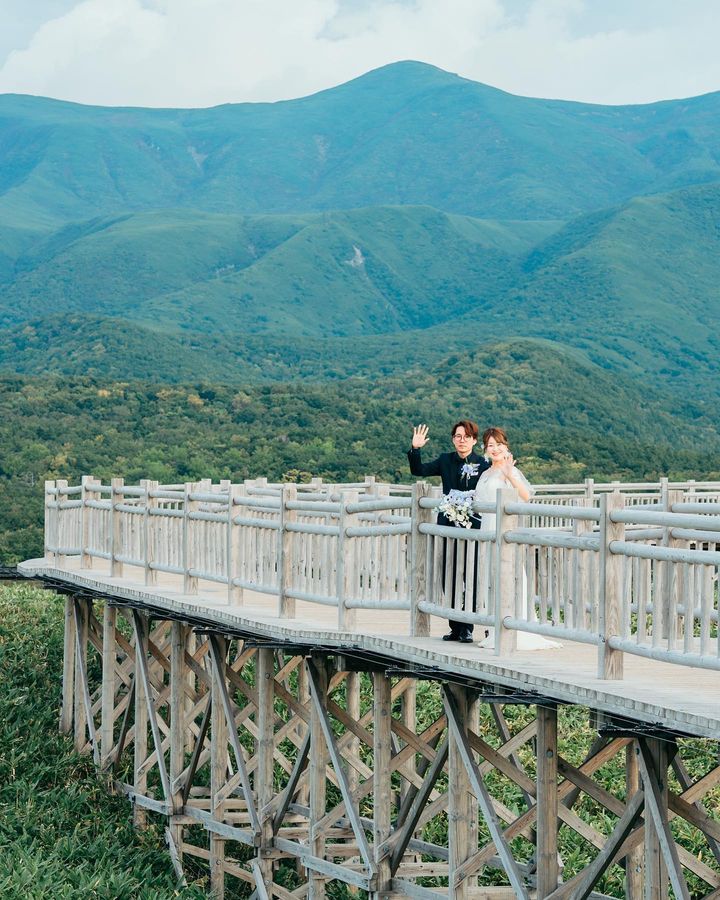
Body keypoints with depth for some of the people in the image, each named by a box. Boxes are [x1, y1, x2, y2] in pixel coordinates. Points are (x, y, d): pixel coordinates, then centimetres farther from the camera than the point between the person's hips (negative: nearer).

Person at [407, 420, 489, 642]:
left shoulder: (484, 464, -1)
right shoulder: (446, 461, 10)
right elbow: (418, 470, 4)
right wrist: (415, 449, -8)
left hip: (474, 528, -4)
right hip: (449, 526, 4)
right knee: (450, 579, 7)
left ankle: (466, 628, 5)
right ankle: (455, 627, 16)